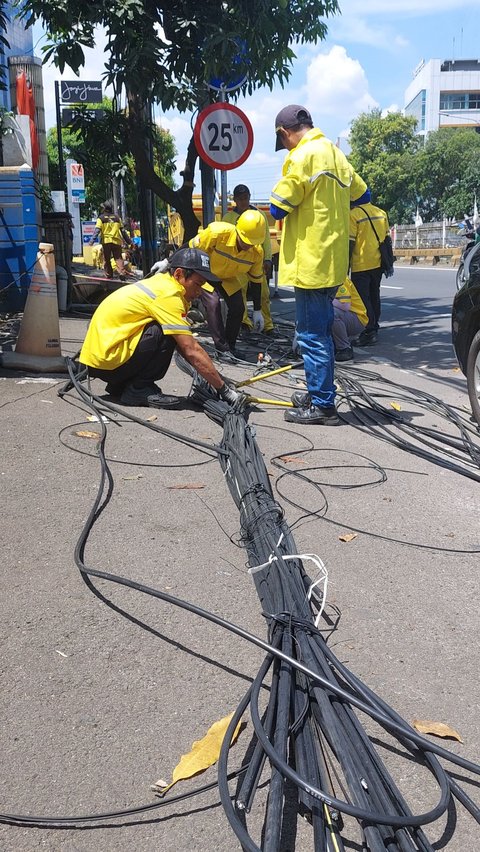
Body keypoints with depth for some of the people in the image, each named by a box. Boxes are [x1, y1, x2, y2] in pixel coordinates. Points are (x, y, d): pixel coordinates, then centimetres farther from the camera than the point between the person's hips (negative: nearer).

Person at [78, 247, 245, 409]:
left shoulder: (160, 283, 11)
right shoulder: (168, 294, -18)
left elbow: (186, 345, 14)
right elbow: (192, 351, -20)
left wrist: (211, 376, 8)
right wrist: (224, 390, -15)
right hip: (105, 359, -10)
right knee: (167, 335, -20)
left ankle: (119, 385, 14)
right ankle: (138, 390, -6)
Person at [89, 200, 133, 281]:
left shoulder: (101, 218, 2)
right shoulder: (116, 218, 12)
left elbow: (97, 230, -9)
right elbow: (123, 231, 14)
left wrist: (92, 241, -12)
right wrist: (129, 241, 20)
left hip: (106, 241, -2)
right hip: (116, 241, 2)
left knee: (106, 259, 8)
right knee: (118, 258, 2)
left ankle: (108, 275, 7)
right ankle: (122, 273, -17)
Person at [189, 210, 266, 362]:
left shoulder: (257, 252, -22)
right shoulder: (218, 233, -38)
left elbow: (256, 280, -8)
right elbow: (190, 248, -24)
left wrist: (257, 311, -4)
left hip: (227, 278, 4)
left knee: (238, 308, -8)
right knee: (213, 303, -24)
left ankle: (230, 349, 9)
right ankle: (222, 350, -16)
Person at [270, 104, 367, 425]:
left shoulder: (302, 156, -14)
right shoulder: (334, 153, 12)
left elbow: (278, 208, -14)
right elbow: (361, 193, 21)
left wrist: (297, 201, 6)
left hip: (310, 262, -9)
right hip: (333, 260, 9)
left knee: (313, 335, -4)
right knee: (321, 331, 17)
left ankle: (322, 405, 1)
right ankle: (319, 394, 26)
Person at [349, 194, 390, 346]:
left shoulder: (353, 215, -12)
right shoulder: (381, 213, 9)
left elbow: (350, 243, -14)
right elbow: (386, 238, 14)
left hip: (361, 265, -7)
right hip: (378, 264, 7)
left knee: (363, 300, -3)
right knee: (374, 297, 16)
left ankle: (369, 333, -5)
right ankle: (374, 329, 24)